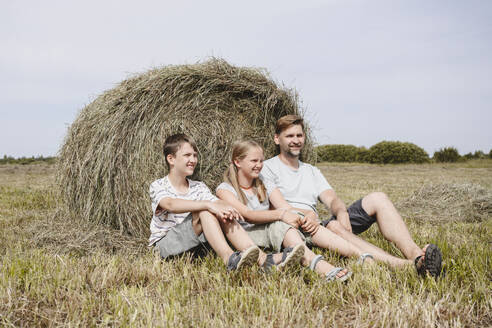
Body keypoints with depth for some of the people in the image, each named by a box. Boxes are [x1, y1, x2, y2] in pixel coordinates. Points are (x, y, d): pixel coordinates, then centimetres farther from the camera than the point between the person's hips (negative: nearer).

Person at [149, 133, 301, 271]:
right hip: (164, 244, -5)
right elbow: (171, 204, -28)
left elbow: (218, 202, -6)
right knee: (204, 211, -28)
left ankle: (261, 258, -34)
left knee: (222, 212, -21)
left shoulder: (198, 187, 13)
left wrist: (227, 208, -31)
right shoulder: (158, 186, -4)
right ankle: (229, 258, -47)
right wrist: (207, 204, -39)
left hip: (195, 243, 5)